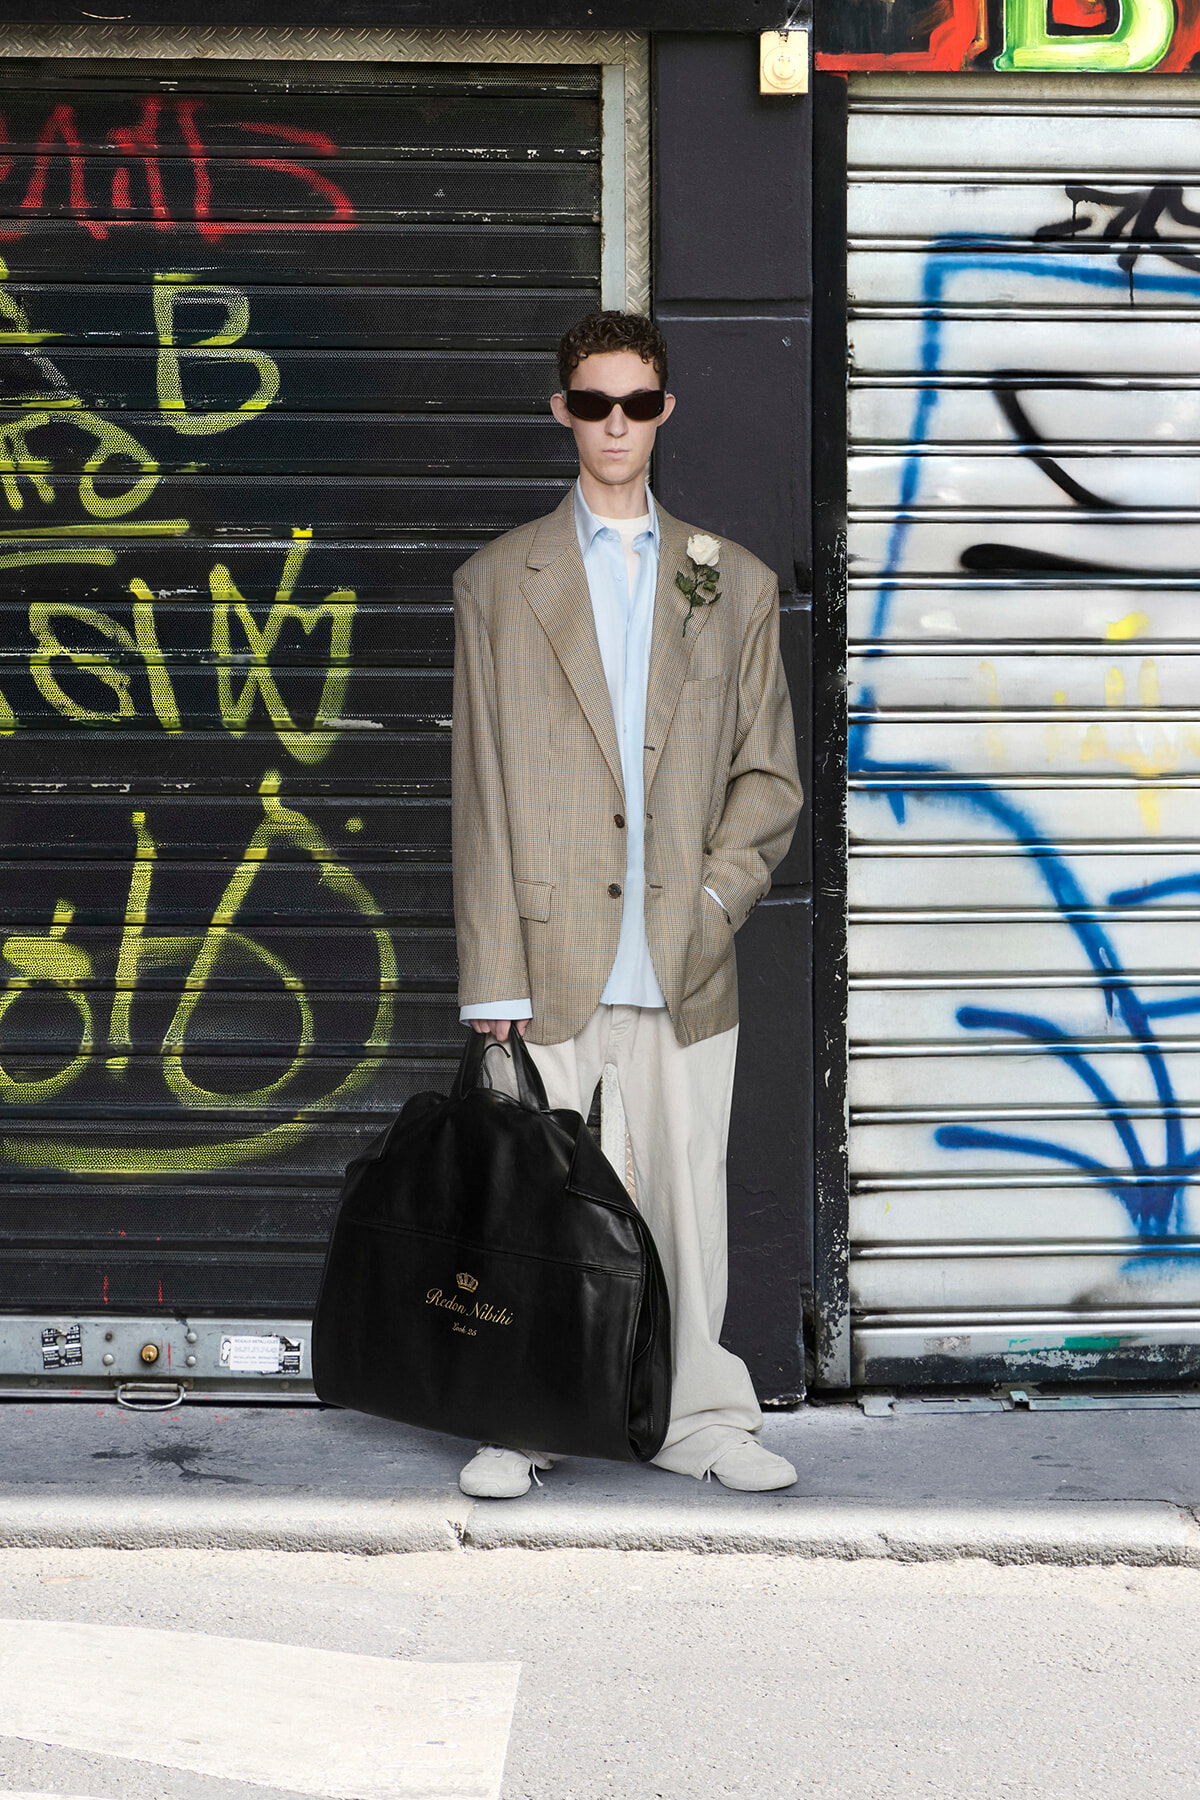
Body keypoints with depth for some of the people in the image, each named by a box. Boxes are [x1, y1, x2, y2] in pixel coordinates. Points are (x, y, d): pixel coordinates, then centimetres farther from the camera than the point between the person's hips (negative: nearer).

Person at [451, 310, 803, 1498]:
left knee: (688, 1195, 6)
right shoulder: (499, 581, 7)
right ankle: (521, 1424, 13)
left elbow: (770, 772, 12)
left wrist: (716, 897, -5)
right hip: (553, 958, -1)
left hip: (684, 959, 2)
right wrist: (492, 975, -3)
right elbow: (483, 791, 3)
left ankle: (699, 1419, 18)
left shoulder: (733, 583, 12)